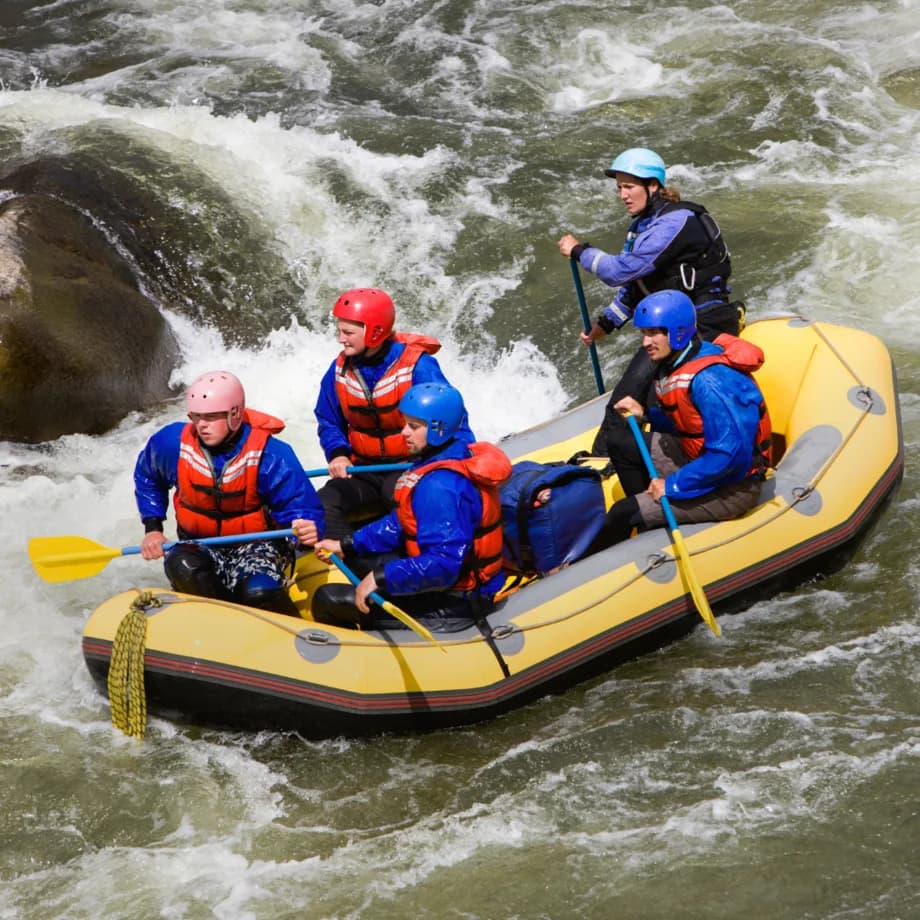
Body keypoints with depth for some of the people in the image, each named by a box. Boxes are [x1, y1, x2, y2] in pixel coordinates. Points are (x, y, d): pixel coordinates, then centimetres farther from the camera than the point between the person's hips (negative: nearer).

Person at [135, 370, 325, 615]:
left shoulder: (270, 455, -18)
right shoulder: (174, 442, -8)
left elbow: (301, 508, -16)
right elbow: (146, 478, 16)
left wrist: (307, 529, -41)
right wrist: (153, 528, 6)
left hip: (256, 546, -3)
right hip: (199, 546, 3)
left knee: (259, 593, -35)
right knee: (182, 568, -34)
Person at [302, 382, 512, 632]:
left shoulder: (440, 486, -28)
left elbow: (443, 565, -34)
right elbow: (402, 523, 14)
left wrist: (382, 578, -26)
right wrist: (346, 546, 12)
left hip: (450, 608, -11)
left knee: (328, 601, -8)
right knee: (358, 556, 31)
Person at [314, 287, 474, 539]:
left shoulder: (417, 365, -15)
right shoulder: (339, 370, 2)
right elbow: (329, 423, 14)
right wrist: (338, 454, -7)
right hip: (363, 469, 5)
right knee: (322, 506, -21)